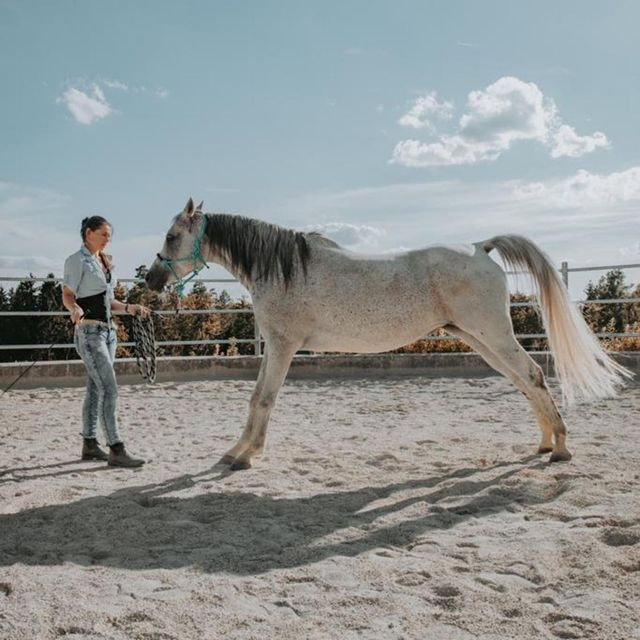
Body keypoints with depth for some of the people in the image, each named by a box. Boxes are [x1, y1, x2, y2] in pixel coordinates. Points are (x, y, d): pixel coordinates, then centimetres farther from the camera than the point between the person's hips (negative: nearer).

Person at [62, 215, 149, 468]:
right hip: (89, 331, -8)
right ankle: (116, 450, -11)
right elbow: (67, 296, -10)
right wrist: (76, 309, -30)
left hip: (108, 330, 8)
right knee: (109, 389, -13)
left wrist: (129, 308, 10)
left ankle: (89, 444, 20)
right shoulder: (77, 261, -7)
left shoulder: (104, 261, 17)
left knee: (96, 390, 12)